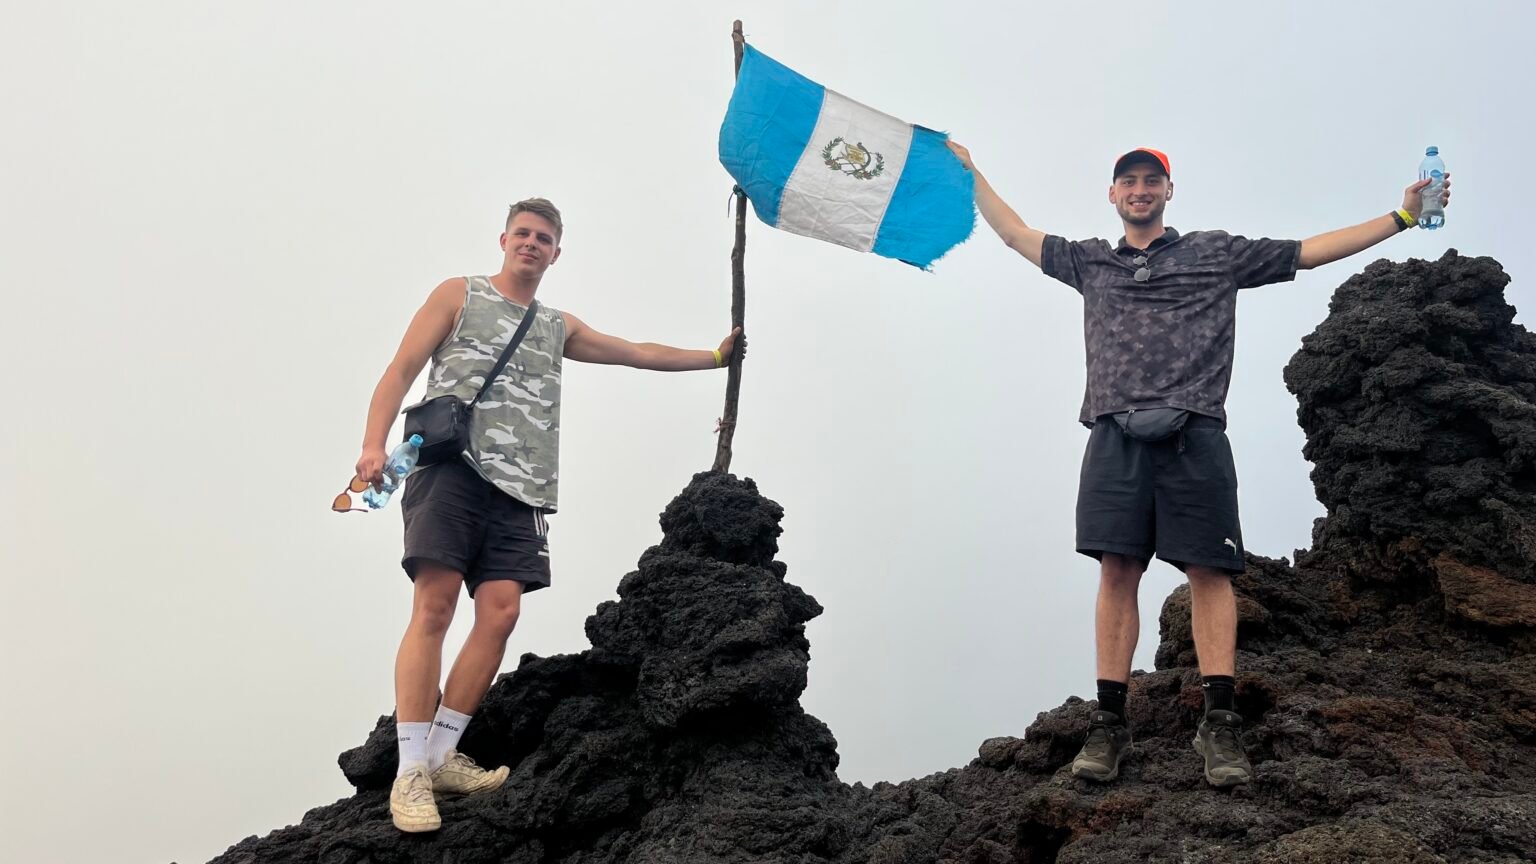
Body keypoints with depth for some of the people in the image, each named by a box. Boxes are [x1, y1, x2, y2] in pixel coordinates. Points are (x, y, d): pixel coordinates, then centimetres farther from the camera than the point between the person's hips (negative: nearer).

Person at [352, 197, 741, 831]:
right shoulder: (460, 295, 14)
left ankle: (442, 755, -1)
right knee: (434, 606, -15)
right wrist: (374, 444, -10)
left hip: (519, 489, 5)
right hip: (450, 468, -4)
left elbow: (637, 354, 33)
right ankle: (410, 772, -14)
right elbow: (402, 370, 5)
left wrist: (715, 357, 33)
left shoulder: (560, 328, 27)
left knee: (500, 613, -10)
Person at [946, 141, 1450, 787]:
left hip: (1194, 435, -1)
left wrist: (1402, 217, 17)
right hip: (1118, 435, 1)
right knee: (1117, 570, -5)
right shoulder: (1090, 261, 24)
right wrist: (970, 174, 27)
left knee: (1208, 571, -7)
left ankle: (1219, 721, -5)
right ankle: (1109, 721, -4)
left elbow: (1311, 251, 19)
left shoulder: (1218, 252, 19)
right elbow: (1016, 235, 29)